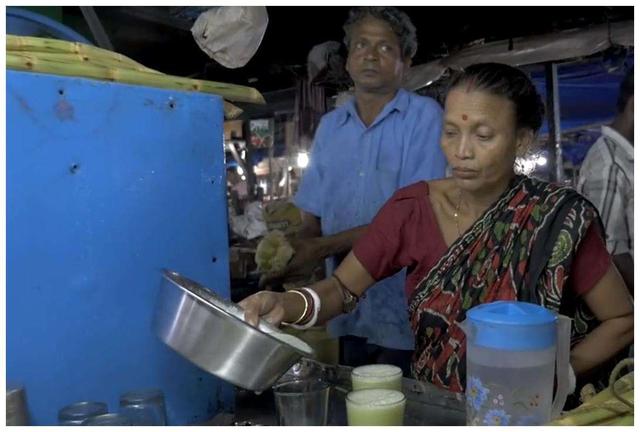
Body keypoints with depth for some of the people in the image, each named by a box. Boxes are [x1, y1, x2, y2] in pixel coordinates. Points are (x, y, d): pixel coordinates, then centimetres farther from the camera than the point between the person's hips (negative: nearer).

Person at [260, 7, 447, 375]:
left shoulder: (424, 116, -8)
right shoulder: (330, 126, 8)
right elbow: (315, 216, 8)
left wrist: (322, 248, -20)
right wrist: (297, 252, -14)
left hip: (407, 313, -4)